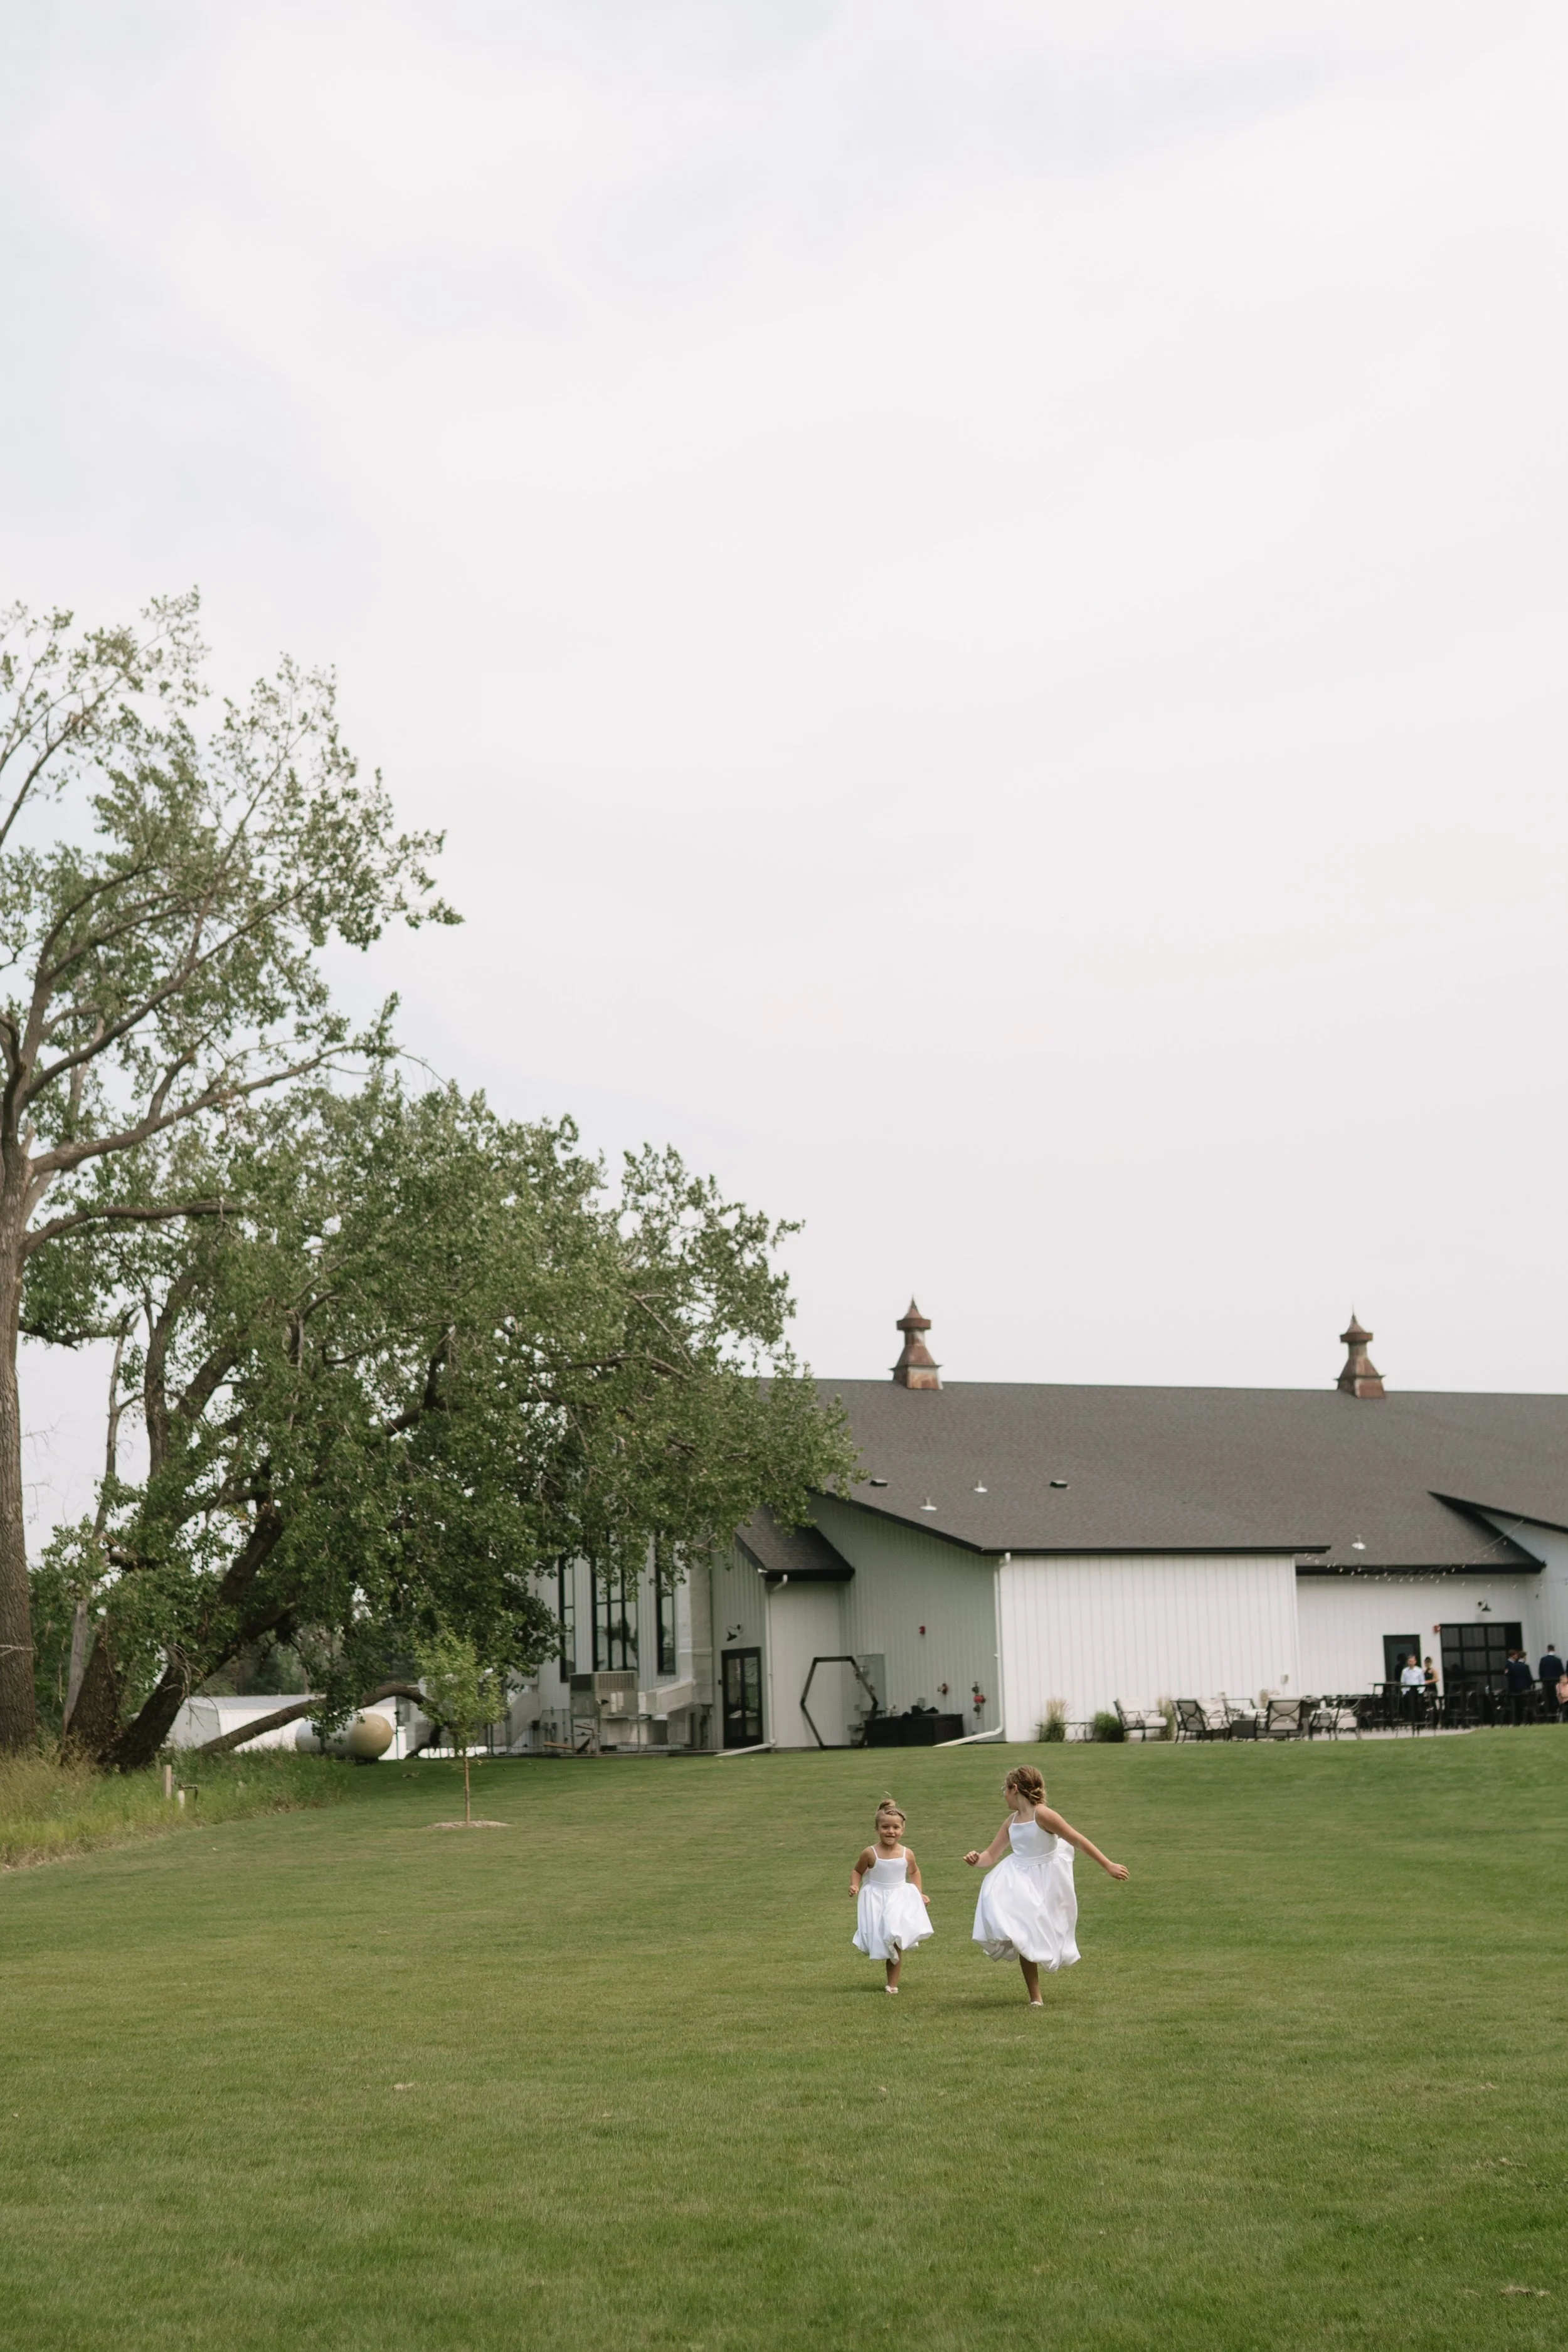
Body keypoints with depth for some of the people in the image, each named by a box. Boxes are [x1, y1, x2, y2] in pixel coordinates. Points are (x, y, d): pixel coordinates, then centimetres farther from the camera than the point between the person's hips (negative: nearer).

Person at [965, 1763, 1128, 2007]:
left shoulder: (1042, 1814, -16)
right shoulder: (1012, 1822, 6)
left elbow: (1078, 1841, -14)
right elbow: (991, 1856, 9)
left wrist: (1108, 1866, -14)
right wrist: (976, 1861, -15)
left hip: (1045, 1883, -5)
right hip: (1021, 1880, 5)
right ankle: (1034, 1997, 4)